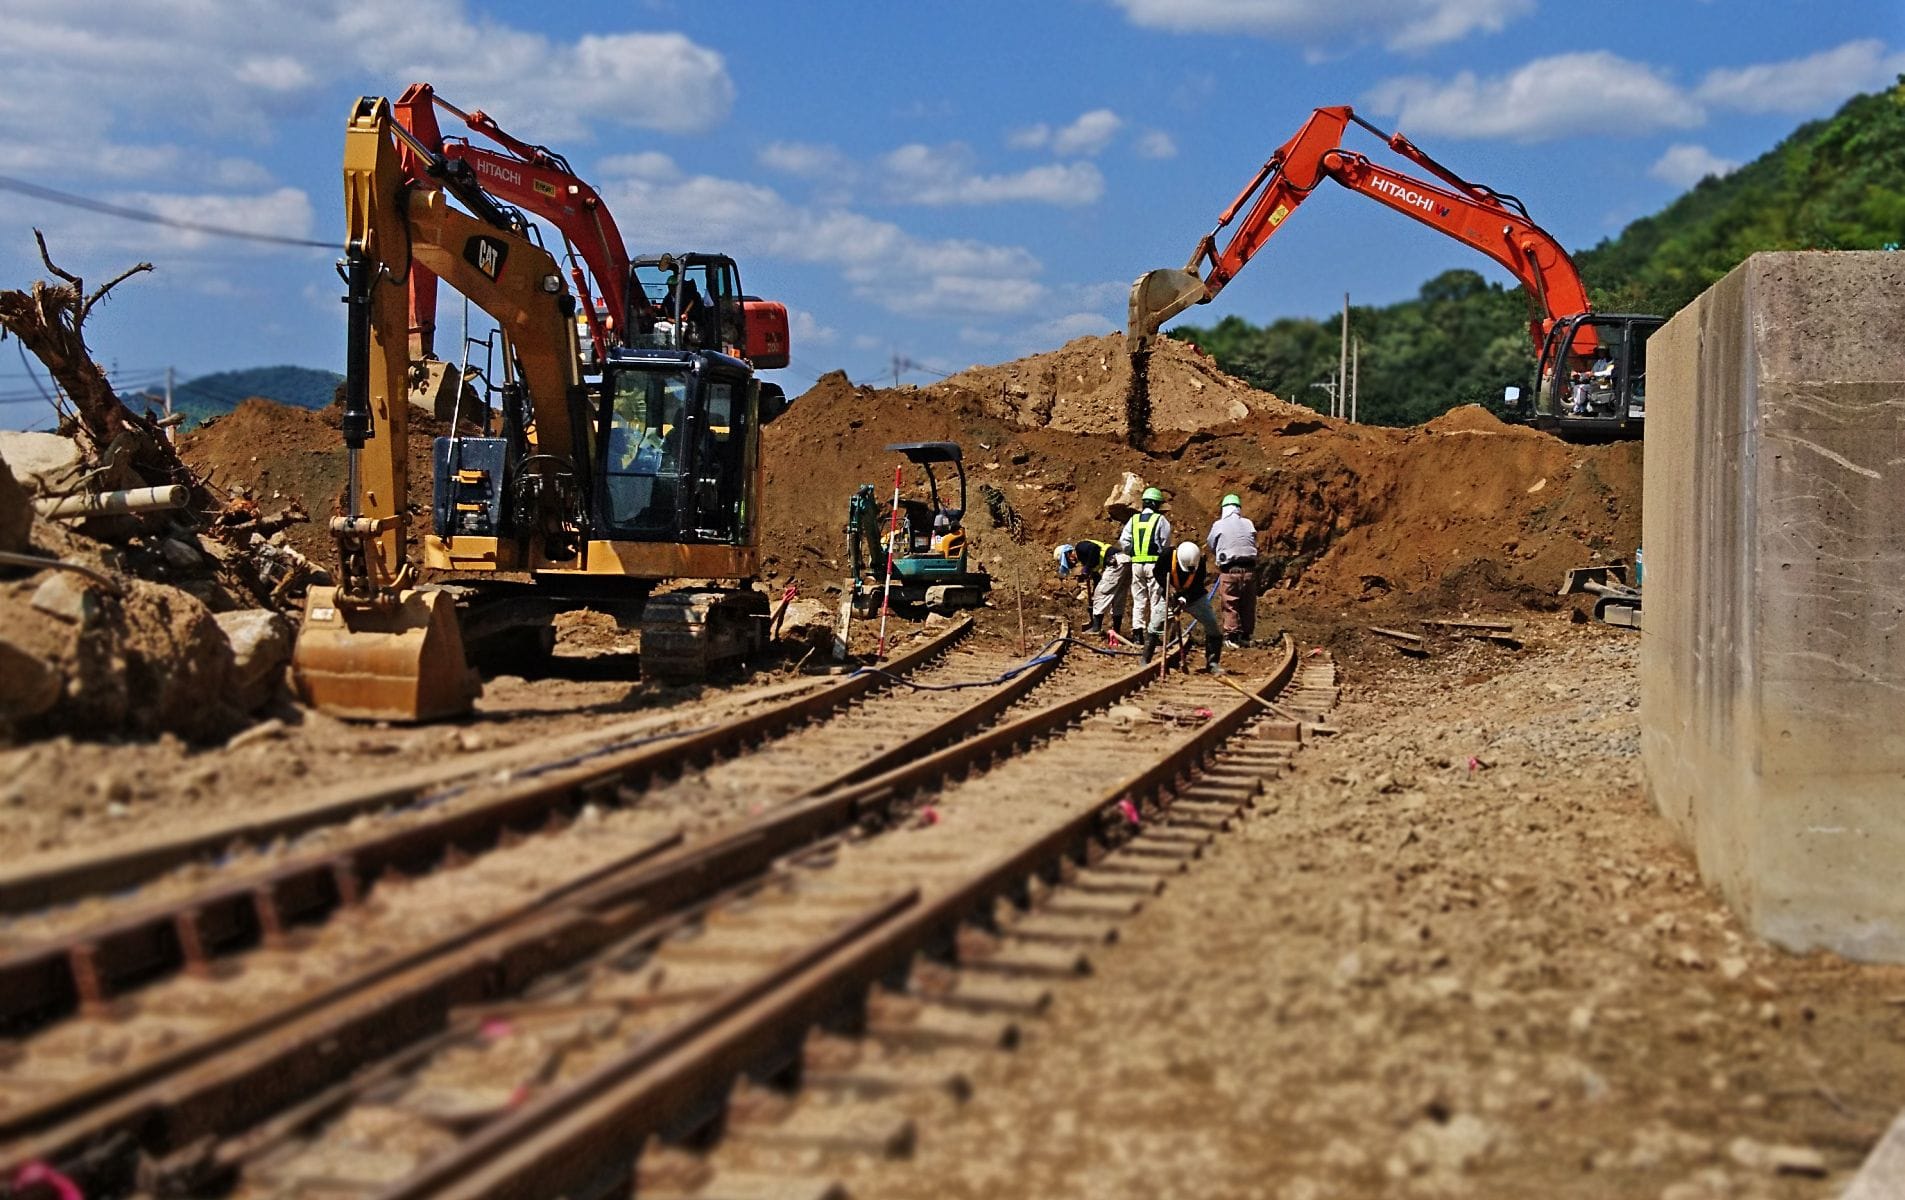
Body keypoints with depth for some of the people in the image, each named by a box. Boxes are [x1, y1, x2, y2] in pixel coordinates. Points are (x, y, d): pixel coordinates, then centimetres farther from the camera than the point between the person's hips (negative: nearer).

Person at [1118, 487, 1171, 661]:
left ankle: (1137, 630, 8)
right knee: (1157, 599, 1)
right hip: (1154, 563, -4)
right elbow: (1166, 544, -4)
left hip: (1136, 563, 4)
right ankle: (1153, 633, -3)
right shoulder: (1160, 520, -4)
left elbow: (1124, 543, 2)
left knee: (1139, 598, 12)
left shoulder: (1133, 519, 6)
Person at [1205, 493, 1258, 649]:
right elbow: (1253, 544, 11)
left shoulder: (1218, 525, 0)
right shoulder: (1248, 524, 6)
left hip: (1229, 571, -3)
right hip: (1249, 569, 3)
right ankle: (1246, 636, 16)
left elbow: (1211, 546, 12)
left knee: (1230, 605, 1)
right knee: (1248, 606, 11)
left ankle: (1232, 637, -3)